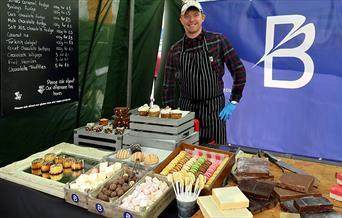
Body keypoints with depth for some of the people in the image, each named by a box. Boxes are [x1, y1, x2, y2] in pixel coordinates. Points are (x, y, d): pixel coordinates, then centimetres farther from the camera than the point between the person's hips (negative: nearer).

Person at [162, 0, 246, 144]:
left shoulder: (218, 40, -4)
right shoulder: (175, 50, 1)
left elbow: (239, 71, -2)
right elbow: (168, 86, 5)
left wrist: (233, 102, -6)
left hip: (214, 109, -1)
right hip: (185, 108, 2)